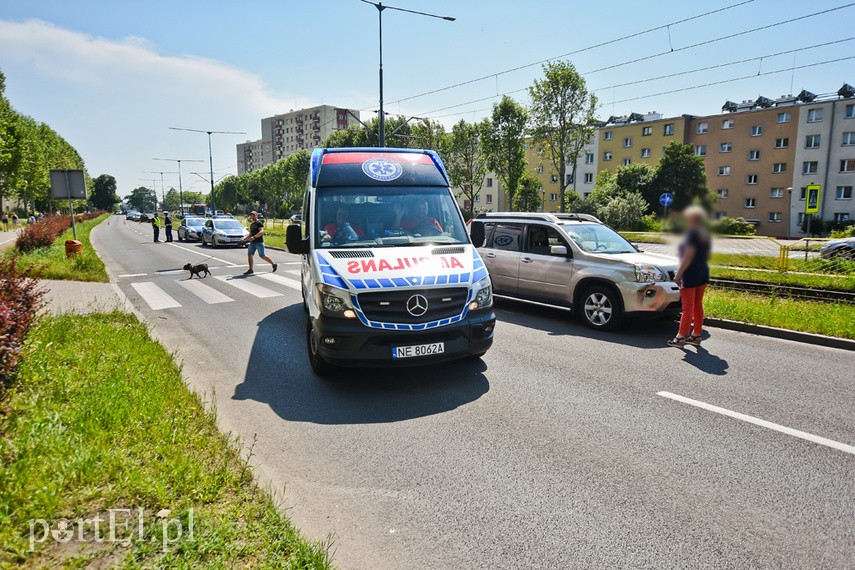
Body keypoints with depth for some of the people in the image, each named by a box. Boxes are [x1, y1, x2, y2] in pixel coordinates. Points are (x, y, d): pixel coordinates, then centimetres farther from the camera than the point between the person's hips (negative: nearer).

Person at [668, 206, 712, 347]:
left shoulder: (692, 233, -15)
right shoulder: (705, 235, 10)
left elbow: (688, 256, -21)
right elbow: (708, 255, 16)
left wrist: (678, 274, -19)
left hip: (690, 275, -8)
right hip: (703, 274, 8)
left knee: (687, 308, -5)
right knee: (698, 305, 13)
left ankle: (681, 337, 0)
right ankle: (696, 335, 20)